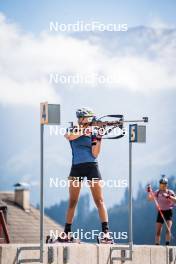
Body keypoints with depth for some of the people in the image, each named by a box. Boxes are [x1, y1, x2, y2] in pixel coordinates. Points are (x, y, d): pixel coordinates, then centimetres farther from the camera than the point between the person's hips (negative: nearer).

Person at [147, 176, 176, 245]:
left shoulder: (170, 192, -6)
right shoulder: (158, 192, 5)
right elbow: (150, 199, 6)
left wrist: (168, 196, -32)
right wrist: (149, 192, -10)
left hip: (168, 212, -4)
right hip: (160, 212, 4)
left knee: (168, 229, -19)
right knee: (158, 231, 3)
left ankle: (167, 244, -16)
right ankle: (157, 245, 9)